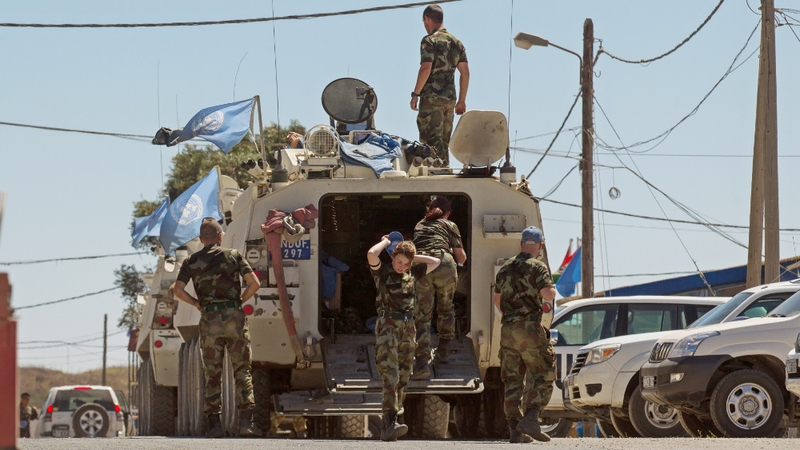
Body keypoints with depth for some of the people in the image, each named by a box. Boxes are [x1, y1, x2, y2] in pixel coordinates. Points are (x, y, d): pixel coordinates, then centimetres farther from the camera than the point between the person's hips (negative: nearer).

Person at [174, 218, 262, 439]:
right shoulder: (233, 255, 6)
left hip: (209, 320, 1)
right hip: (234, 316, -1)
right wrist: (239, 300, 11)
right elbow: (254, 283, -3)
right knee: (242, 371, 3)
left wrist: (196, 304, 10)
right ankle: (246, 421, -7)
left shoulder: (191, 262, 8)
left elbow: (178, 290, -5)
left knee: (212, 374, 6)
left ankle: (214, 424, 1)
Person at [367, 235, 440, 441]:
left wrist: (412, 257, 16)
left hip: (408, 326, 6)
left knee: (403, 376, 3)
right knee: (390, 374, -19)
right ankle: (390, 422, -29)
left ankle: (388, 427, 6)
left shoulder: (412, 274, 15)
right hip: (388, 325, -6)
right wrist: (385, 242, -1)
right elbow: (371, 254, -19)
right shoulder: (383, 272, 0)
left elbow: (435, 262, 25)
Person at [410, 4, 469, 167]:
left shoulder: (430, 41, -7)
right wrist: (462, 101, 16)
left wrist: (415, 94, -12)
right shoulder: (456, 42, 14)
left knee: (431, 140, -8)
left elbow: (426, 68, -18)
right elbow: (465, 72, 12)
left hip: (431, 98, -7)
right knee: (444, 141, 13)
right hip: (450, 98, 7)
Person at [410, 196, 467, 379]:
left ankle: (422, 362, -15)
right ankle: (443, 350, 31)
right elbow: (461, 258, 20)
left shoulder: (419, 226, 31)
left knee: (421, 316, -2)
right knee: (446, 308, 25)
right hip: (444, 265, -1)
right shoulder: (449, 225, 22)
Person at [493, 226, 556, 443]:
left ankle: (515, 429, 4)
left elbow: (497, 300, 24)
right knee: (543, 376, -1)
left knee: (512, 381, 8)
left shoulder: (505, 269, 15)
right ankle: (530, 419, -17)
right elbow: (548, 295, -18)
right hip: (530, 328, -6)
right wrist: (552, 290, 4)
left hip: (507, 329, 6)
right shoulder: (538, 267, -6)